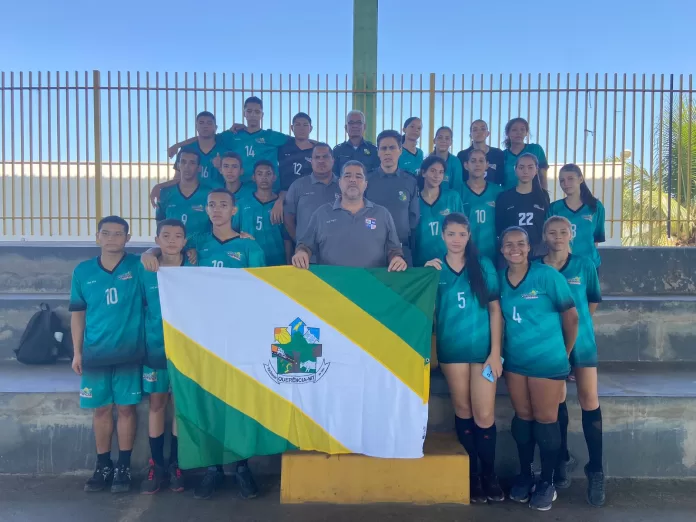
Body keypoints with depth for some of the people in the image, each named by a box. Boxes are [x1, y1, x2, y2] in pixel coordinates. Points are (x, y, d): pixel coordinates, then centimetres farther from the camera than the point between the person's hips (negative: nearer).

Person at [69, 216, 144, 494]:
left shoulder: (138, 265, -3)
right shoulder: (83, 271, 4)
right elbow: (78, 313, 9)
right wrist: (77, 351, 7)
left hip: (129, 351, -2)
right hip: (95, 353, 2)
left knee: (126, 408, 4)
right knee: (100, 409, 10)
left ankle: (124, 467, 17)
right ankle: (103, 465, 25)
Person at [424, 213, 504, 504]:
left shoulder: (484, 266, 2)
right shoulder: (434, 268, 4)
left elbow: (495, 310, 0)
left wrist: (496, 352, -5)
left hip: (483, 349, -1)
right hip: (452, 349, 1)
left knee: (484, 415, -1)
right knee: (463, 411, 9)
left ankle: (489, 474, 18)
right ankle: (471, 474, 22)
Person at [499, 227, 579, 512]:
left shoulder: (547, 275, -13)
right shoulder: (500, 278, 1)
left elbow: (571, 316, -6)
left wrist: (565, 352, 3)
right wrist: (501, 351, 7)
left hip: (548, 361, -4)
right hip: (515, 361, 4)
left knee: (545, 420, 5)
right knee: (522, 417, 14)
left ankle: (546, 482, 21)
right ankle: (524, 475, 31)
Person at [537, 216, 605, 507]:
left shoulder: (585, 265, -2)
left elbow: (594, 301, 9)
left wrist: (577, 321, 11)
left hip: (581, 338, -1)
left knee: (589, 401, -4)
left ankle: (595, 471, 5)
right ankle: (561, 461, 23)